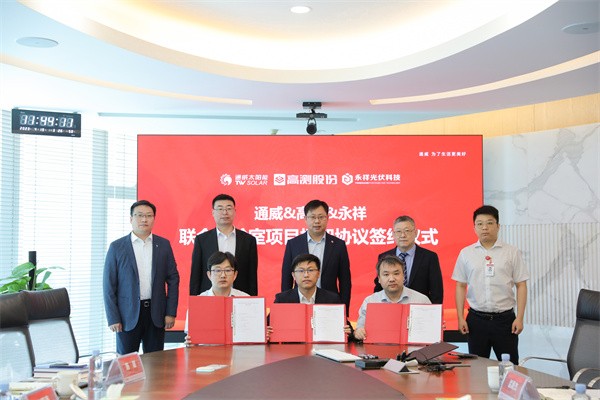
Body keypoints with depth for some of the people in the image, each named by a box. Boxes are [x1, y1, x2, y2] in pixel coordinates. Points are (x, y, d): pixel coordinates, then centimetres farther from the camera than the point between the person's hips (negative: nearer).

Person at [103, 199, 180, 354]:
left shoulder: (163, 245, 6)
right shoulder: (117, 247, 0)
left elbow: (173, 279, 7)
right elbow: (109, 285, -1)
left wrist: (171, 312, 1)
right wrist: (113, 318, -6)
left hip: (156, 313, 2)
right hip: (128, 314, -2)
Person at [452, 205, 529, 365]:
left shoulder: (512, 252, 1)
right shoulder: (466, 253, 4)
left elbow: (521, 286, 1)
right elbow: (460, 286, 7)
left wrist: (519, 317, -6)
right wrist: (460, 318, 1)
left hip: (505, 318, -1)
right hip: (476, 319, 1)